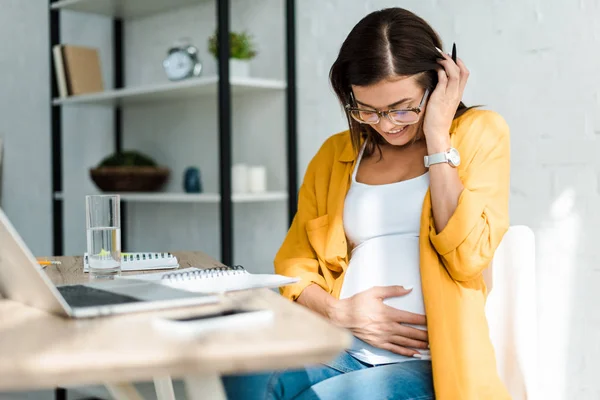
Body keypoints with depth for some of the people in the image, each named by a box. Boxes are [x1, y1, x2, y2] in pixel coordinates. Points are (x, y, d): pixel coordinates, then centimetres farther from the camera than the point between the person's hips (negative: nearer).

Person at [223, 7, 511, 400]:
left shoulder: (479, 132, 5)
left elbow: (468, 257, -10)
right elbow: (294, 264, 15)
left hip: (428, 363, -3)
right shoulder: (335, 154, 15)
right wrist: (339, 312, -5)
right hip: (343, 351, 3)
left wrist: (437, 138, -8)